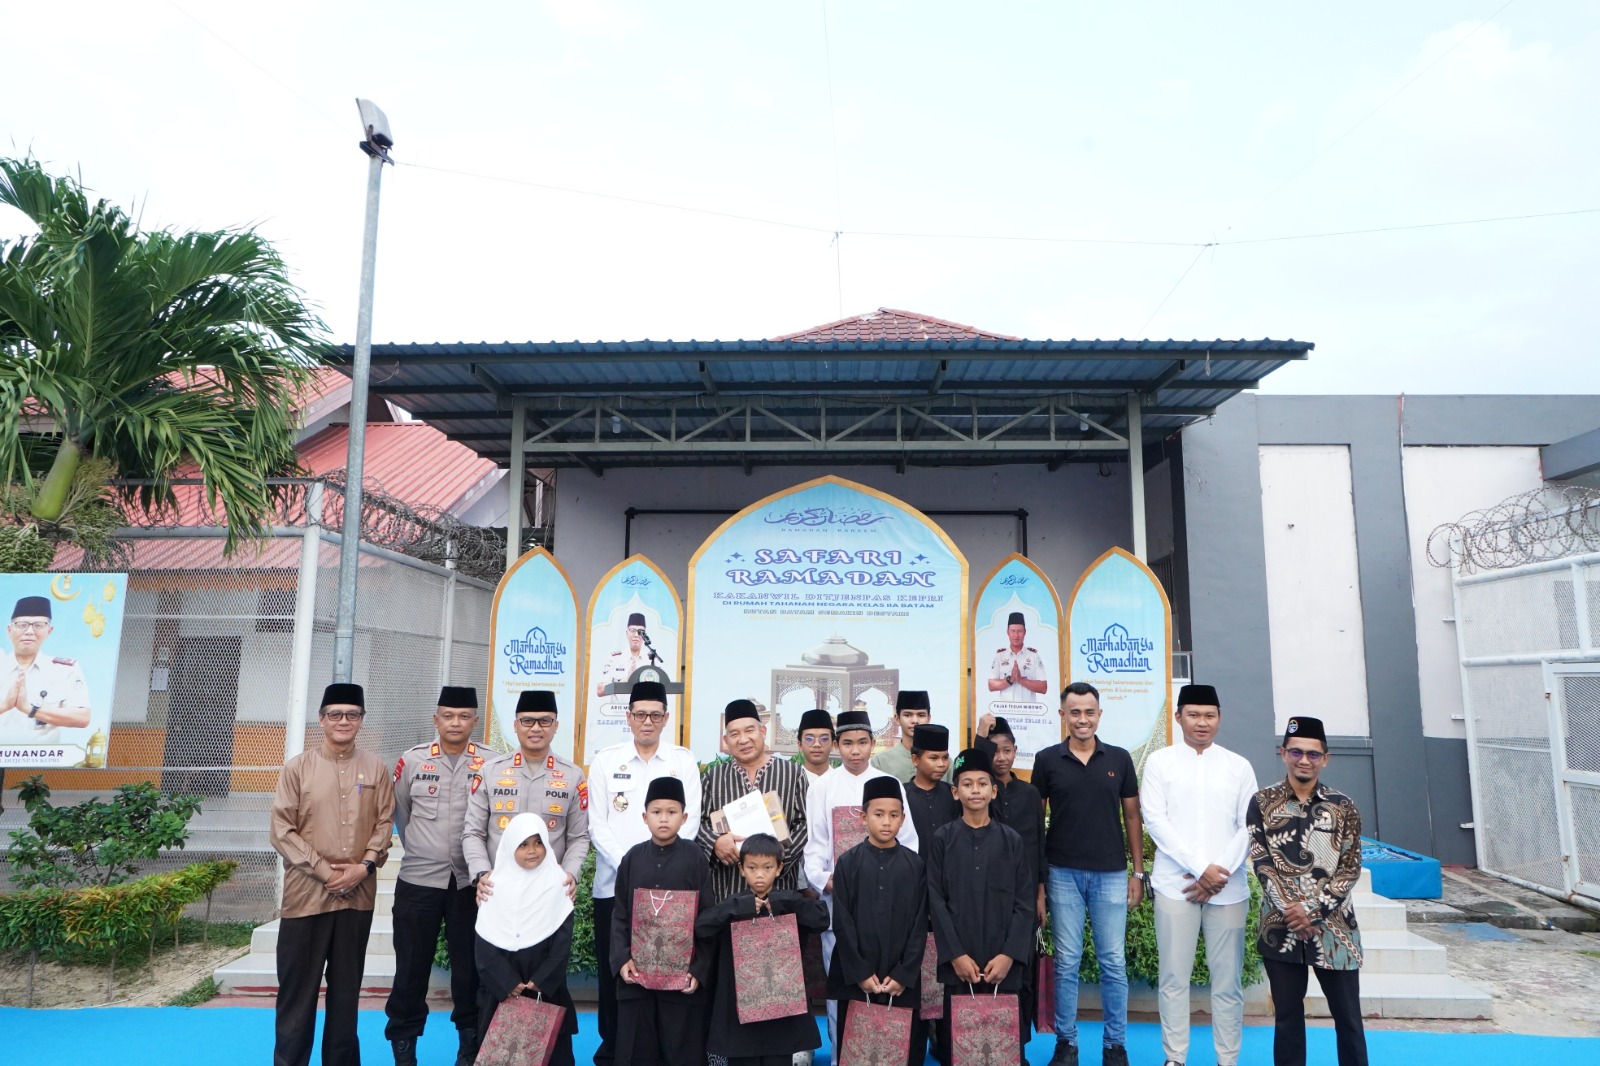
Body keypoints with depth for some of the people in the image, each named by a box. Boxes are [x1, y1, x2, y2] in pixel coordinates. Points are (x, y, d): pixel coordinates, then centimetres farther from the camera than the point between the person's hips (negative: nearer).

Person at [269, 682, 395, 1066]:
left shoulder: (376, 768, 4)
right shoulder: (297, 767, -2)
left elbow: (384, 822, 4)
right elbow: (281, 829, -5)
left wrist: (364, 865, -11)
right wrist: (325, 871, -11)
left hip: (358, 894, 2)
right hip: (306, 893, -2)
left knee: (346, 987, 12)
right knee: (298, 987, 5)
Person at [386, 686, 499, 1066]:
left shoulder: (492, 763, -5)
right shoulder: (412, 760, -1)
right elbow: (399, 814, 12)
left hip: (471, 881, 0)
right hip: (418, 879, 1)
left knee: (470, 964, 9)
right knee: (412, 964, 9)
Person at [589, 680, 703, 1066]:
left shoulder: (684, 760, 5)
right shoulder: (605, 760, 5)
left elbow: (690, 821, 0)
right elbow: (597, 824, 0)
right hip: (614, 883, 0)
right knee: (613, 968, 7)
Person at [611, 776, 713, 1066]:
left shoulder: (695, 858, -4)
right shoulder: (633, 857, 3)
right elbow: (620, 915, 5)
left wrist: (698, 968, -10)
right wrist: (621, 959, -7)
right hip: (637, 971, 2)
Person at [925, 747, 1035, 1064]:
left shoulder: (1011, 841, 5)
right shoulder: (942, 840, 3)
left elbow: (1024, 904, 2)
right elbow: (937, 902, 0)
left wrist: (1009, 955, -8)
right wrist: (955, 955, -8)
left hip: (1003, 962, 1)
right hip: (958, 962, 0)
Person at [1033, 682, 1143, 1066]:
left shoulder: (1119, 759, 3)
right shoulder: (1047, 759, -1)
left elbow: (1132, 816, 7)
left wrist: (1138, 871, 4)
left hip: (1111, 873, 1)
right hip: (1063, 873, -1)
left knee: (1113, 962, 6)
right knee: (1066, 962, 6)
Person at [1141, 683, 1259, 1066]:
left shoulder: (1239, 766, 8)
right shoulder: (1159, 762, 3)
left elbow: (1249, 828, 4)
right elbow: (1155, 820, -4)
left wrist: (1220, 873, -8)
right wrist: (1200, 868, -12)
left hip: (1229, 888, 1)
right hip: (1175, 885, -1)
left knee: (1227, 978, 7)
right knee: (1174, 976, 4)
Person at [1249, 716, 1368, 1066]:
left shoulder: (1343, 807, 2)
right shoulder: (1263, 803, 0)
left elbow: (1350, 869, -2)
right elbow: (1262, 863, -4)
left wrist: (1313, 909, -12)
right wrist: (1292, 910, -13)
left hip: (1333, 926, 0)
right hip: (1281, 926, 0)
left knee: (1348, 1016, 9)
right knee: (1287, 1015, 10)